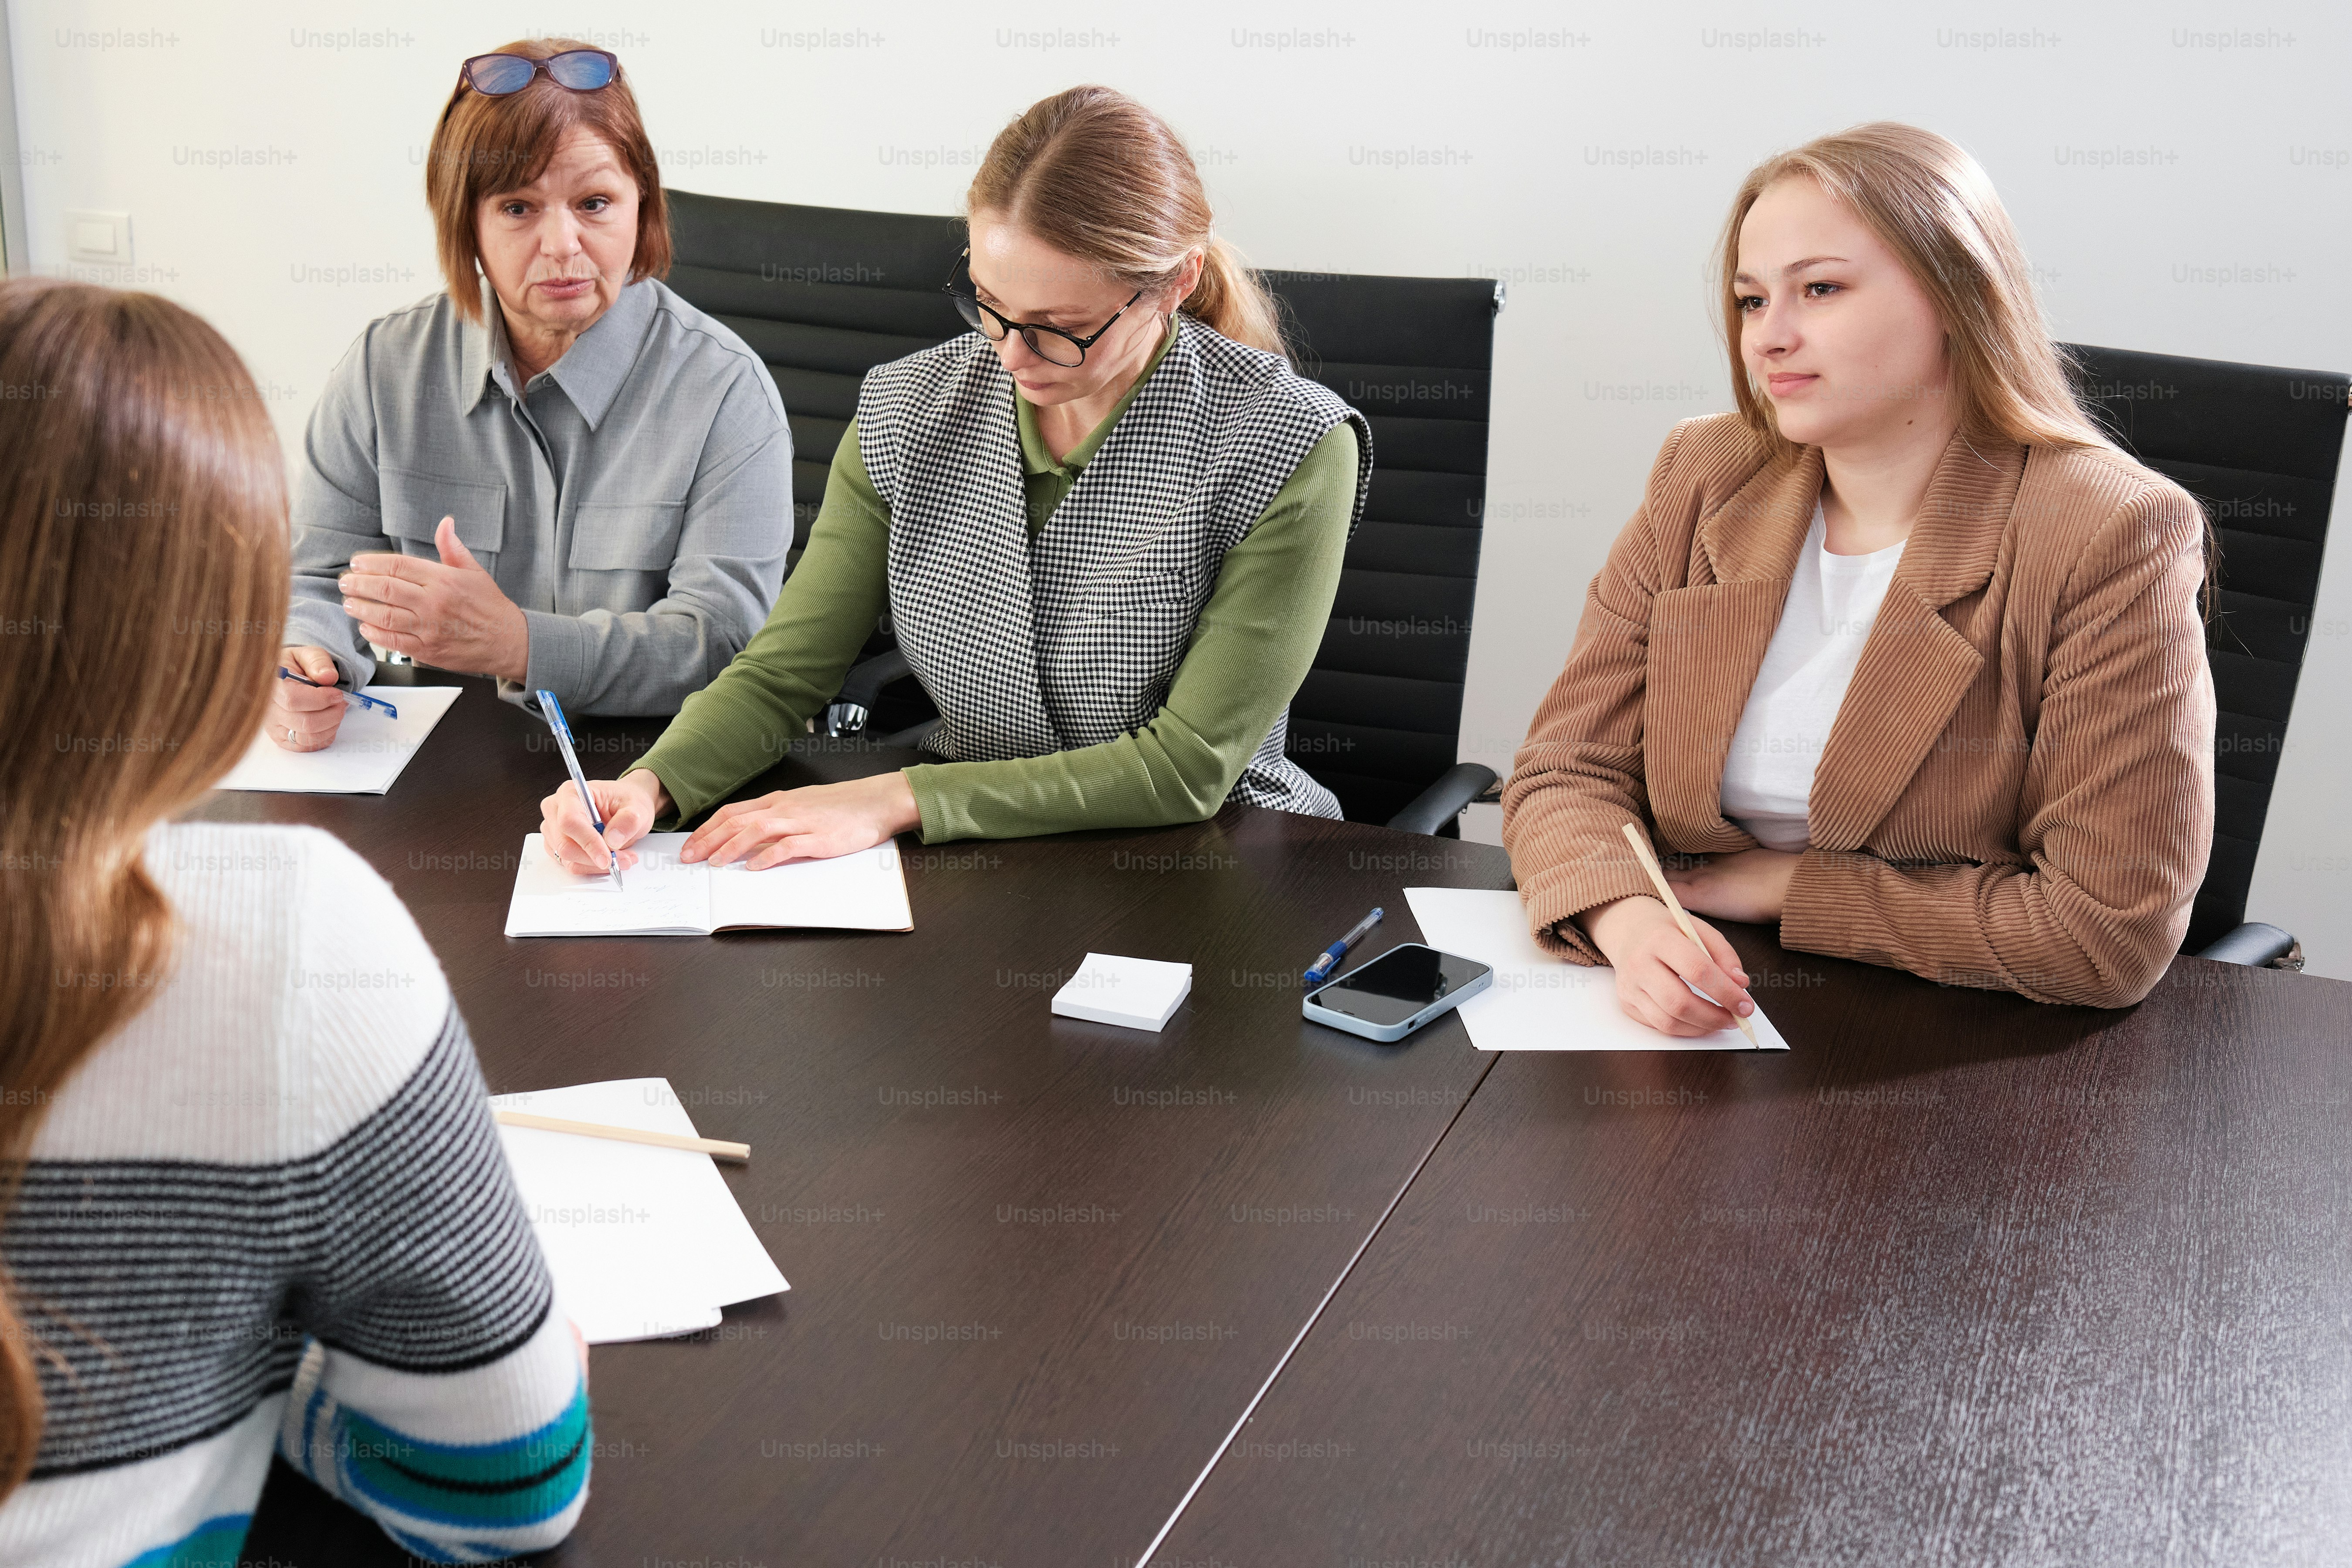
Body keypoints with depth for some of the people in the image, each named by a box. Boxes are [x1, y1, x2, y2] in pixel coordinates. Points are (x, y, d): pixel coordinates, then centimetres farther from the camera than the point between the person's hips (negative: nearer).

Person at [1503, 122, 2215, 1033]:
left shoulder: (2114, 539, -13)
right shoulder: (1703, 481, 2)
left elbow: (2111, 934, -16)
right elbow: (1567, 769, 0)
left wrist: (1792, 887, -11)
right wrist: (1625, 919, -23)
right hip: (1705, 1028, 3)